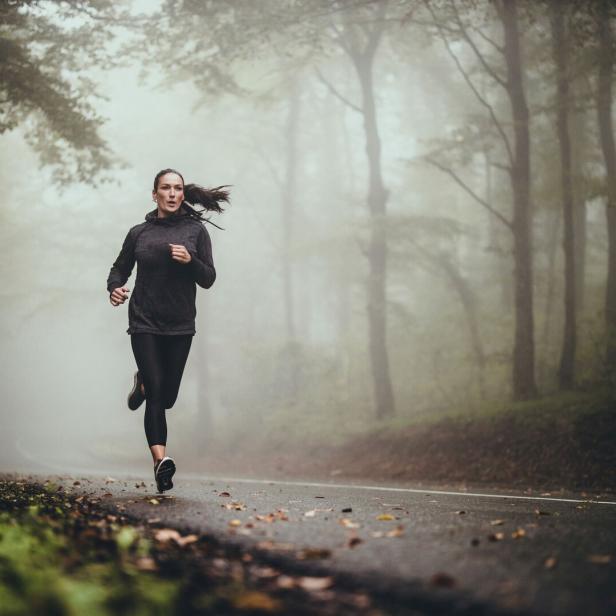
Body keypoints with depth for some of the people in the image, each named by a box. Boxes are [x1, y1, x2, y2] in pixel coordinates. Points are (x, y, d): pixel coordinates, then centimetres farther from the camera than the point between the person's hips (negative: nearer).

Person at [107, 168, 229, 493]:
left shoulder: (195, 230, 3)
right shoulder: (139, 233, 4)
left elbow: (209, 279, 1)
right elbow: (119, 269, 15)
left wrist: (190, 261, -19)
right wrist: (114, 287, -8)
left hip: (180, 325, 1)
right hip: (144, 323, -1)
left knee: (167, 398, 10)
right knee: (156, 394, -15)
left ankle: (143, 383, 45)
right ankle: (161, 460, -22)